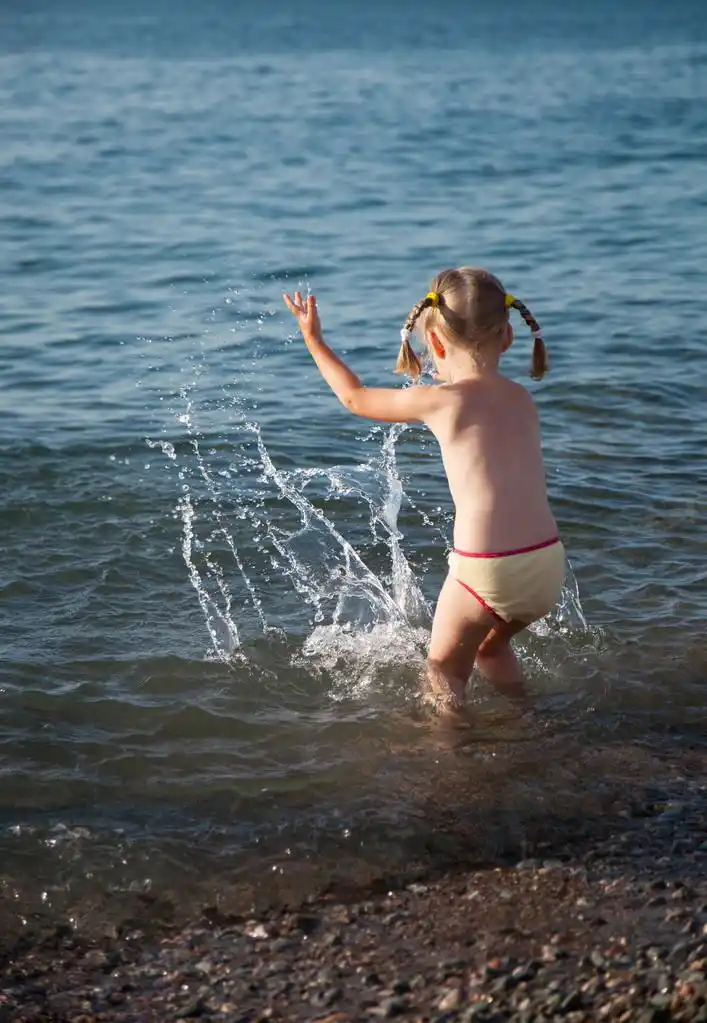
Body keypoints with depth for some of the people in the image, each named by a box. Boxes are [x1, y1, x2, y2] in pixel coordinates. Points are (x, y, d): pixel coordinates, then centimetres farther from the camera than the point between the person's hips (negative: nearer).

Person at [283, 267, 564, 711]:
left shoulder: (439, 400, -5)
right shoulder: (523, 399, 10)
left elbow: (356, 398, 11)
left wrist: (314, 340, 26)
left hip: (487, 571, -6)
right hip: (549, 563, 6)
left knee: (444, 667, 18)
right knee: (491, 645, 33)